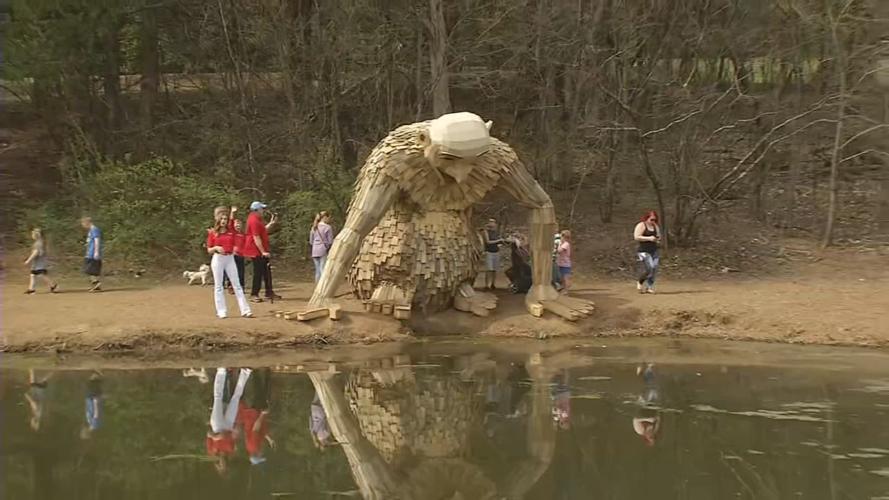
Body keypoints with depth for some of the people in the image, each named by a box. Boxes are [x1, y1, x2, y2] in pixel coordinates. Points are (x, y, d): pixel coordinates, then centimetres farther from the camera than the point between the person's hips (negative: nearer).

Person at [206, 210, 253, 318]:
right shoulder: (212, 233, 3)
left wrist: (235, 249, -1)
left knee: (237, 284, -1)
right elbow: (209, 250, 4)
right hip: (218, 259, -2)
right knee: (218, 285, 1)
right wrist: (216, 248, -13)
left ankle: (245, 310, -5)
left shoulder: (231, 233, 9)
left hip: (230, 258, 2)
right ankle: (221, 312, 4)